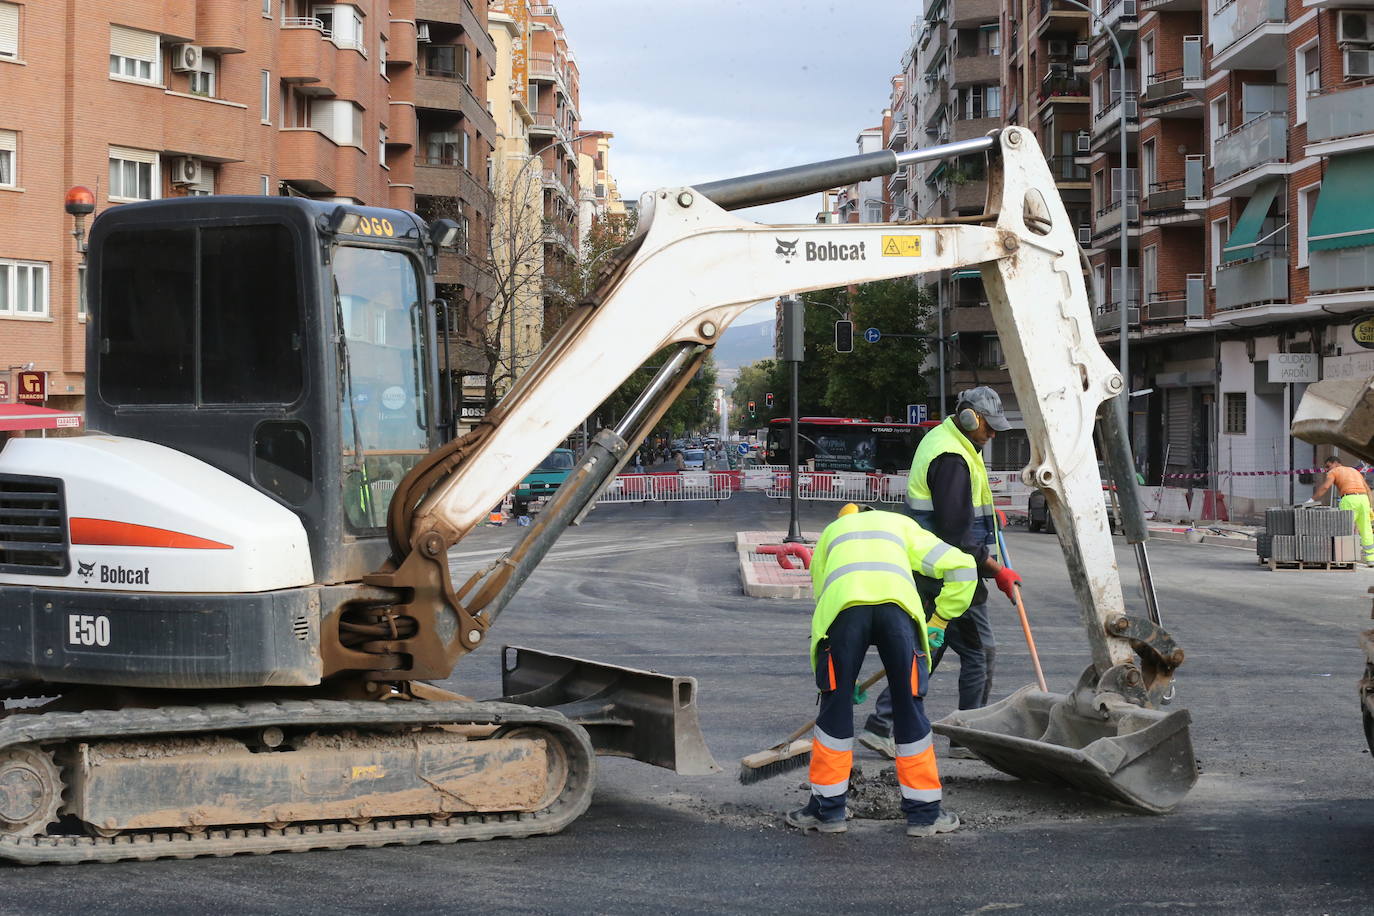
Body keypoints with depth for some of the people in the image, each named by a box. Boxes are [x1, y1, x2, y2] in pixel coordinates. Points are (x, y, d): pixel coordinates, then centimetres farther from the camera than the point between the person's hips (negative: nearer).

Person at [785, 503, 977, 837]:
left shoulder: (832, 531, 40)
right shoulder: (902, 525, 37)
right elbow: (962, 567, 24)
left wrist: (848, 681, 41)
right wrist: (938, 622, 31)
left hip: (843, 602, 0)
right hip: (897, 601, 0)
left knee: (836, 707, 11)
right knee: (909, 707, 10)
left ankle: (827, 809, 19)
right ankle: (924, 813, 18)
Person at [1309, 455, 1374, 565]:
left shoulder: (1333, 472, 10)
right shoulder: (1355, 471, 28)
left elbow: (1325, 487, -7)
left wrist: (1312, 500, -9)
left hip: (1349, 499, -6)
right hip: (1363, 498, 6)